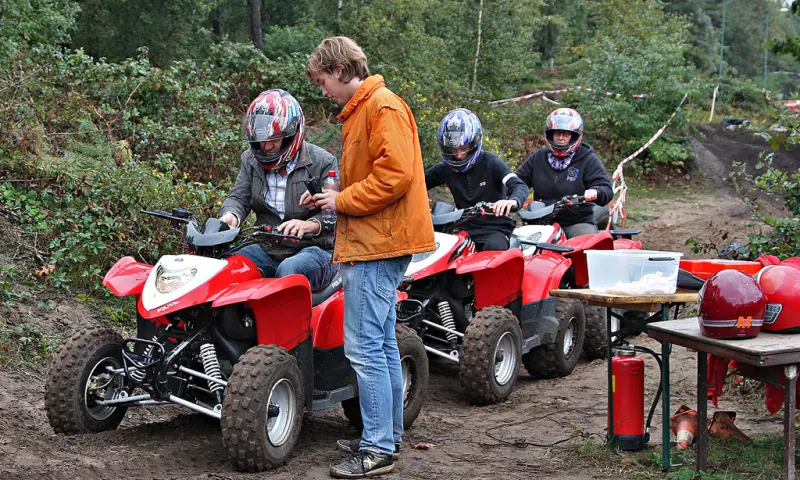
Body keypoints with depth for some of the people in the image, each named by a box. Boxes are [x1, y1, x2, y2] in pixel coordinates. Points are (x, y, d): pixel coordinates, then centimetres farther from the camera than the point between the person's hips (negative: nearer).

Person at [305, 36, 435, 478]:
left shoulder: (383, 107, -12)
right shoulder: (359, 111, 21)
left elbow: (396, 175, -22)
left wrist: (342, 200, -14)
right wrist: (333, 198, 9)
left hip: (376, 245, -11)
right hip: (372, 244, 11)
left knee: (364, 348, -10)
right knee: (382, 345, 16)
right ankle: (387, 434, 25)